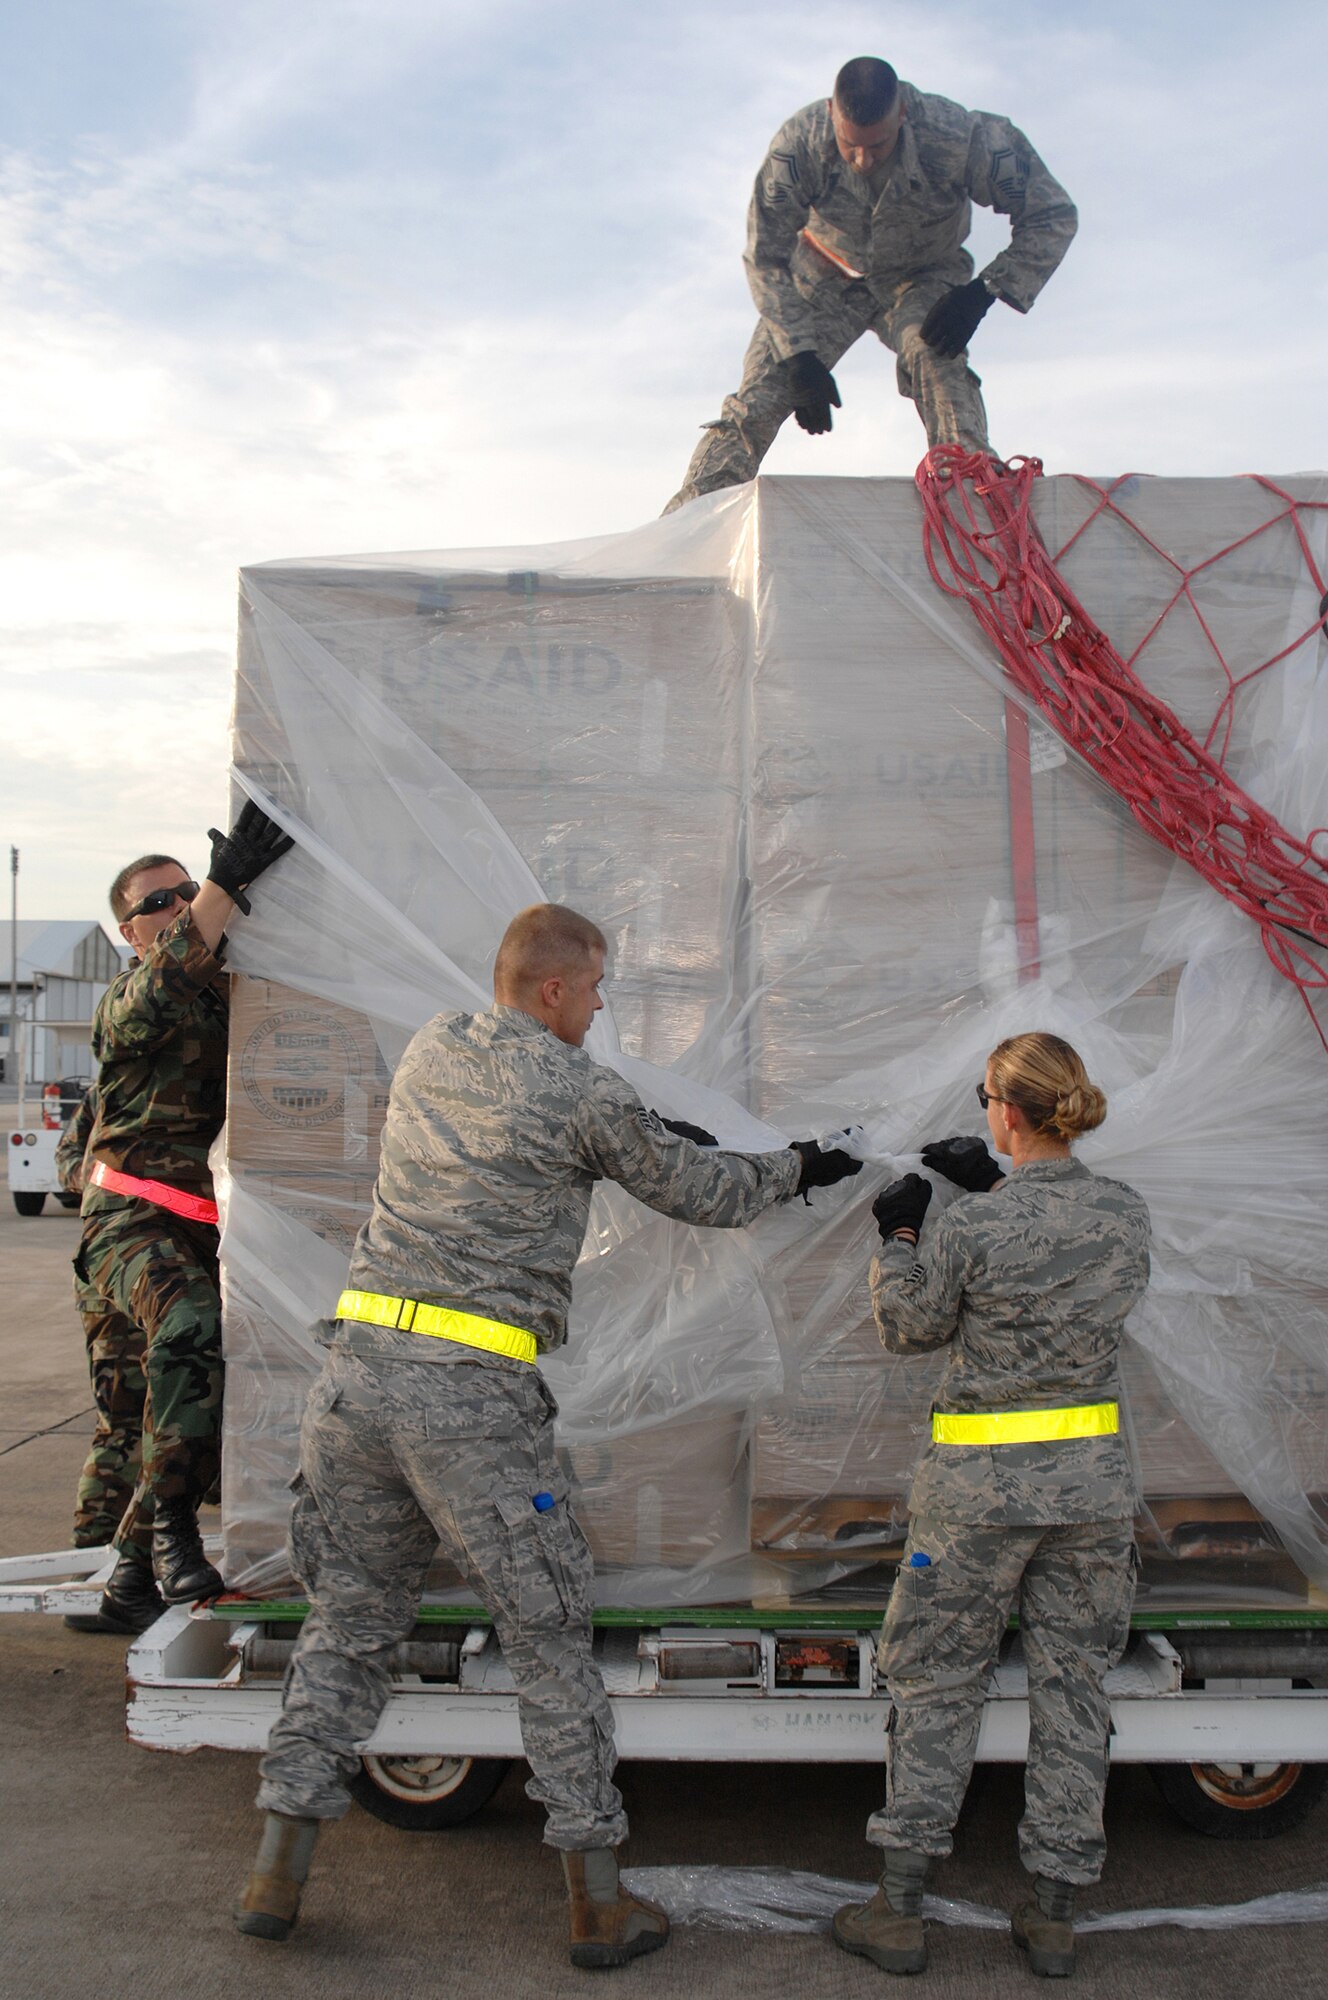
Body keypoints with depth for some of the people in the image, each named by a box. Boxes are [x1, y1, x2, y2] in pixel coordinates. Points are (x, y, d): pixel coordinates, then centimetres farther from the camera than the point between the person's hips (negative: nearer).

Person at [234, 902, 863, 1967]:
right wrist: (794, 1169, 26)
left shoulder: (430, 1051, 12)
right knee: (551, 1639, 7)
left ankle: (277, 1873, 23)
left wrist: (642, 1128, 33)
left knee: (348, 1619, 18)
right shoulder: (586, 1094, -5)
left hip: (358, 1370, 6)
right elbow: (699, 1191, 8)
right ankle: (600, 1899, 16)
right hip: (472, 1399, -6)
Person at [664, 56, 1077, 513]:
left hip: (922, 279, 0)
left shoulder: (958, 137, -33)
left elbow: (1054, 215, -22)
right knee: (758, 397, -12)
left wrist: (983, 292, -33)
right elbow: (764, 258, -19)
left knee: (936, 358, -33)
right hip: (828, 274, 0)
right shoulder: (799, 143, -30)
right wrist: (799, 354, -27)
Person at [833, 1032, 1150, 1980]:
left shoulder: (972, 1228, -18)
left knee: (935, 1686, 10)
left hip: (981, 1486, -4)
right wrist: (996, 1187, 14)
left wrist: (898, 1236, 8)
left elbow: (911, 1327, -3)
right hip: (1094, 1479, 4)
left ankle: (899, 1909, 17)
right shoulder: (1128, 1213, -4)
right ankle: (1054, 1912, 24)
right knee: (1072, 1688, 14)